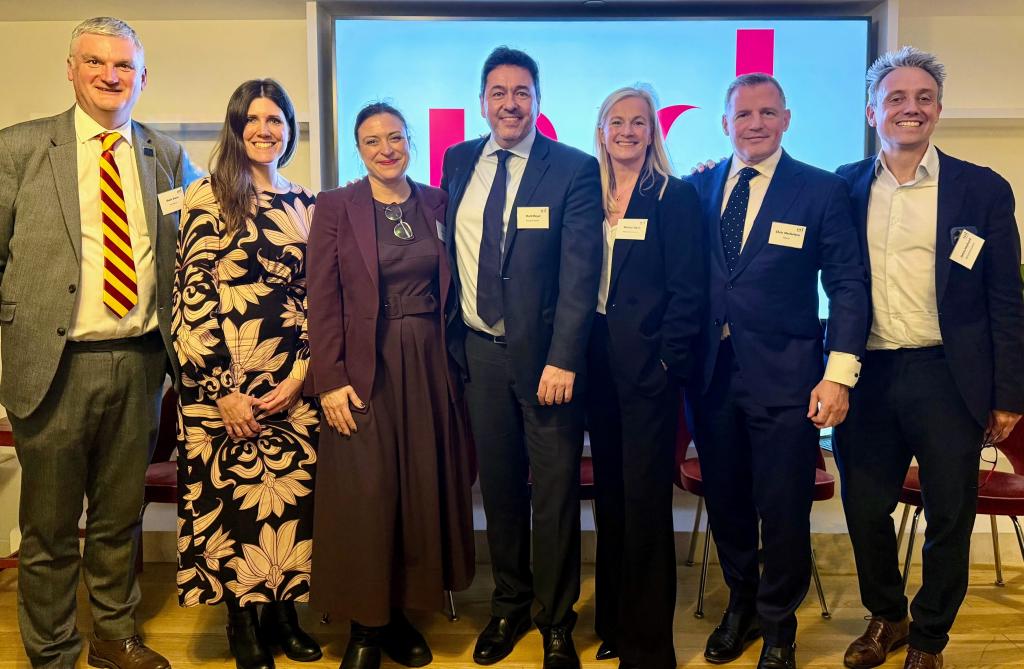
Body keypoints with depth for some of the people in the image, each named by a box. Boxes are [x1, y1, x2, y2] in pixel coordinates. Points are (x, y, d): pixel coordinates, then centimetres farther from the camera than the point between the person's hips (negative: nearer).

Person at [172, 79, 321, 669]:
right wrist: (223, 389, -11)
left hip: (294, 383, 4)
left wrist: (300, 375, -4)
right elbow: (193, 295, -7)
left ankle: (283, 610, 25)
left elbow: (317, 296, 7)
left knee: (292, 493, 7)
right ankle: (242, 621, 23)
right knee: (232, 493, 4)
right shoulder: (208, 197, -1)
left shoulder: (305, 204, 10)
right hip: (223, 382, -3)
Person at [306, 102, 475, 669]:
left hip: (430, 367, 4)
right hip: (365, 368, -3)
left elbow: (449, 289, 11)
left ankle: (400, 614, 26)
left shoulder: (437, 203, 8)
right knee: (366, 497, -1)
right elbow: (323, 301, -6)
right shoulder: (335, 207, -2)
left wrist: (452, 359, 3)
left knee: (423, 491, 8)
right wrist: (331, 380, -12)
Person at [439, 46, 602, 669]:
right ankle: (510, 606, 34)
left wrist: (563, 360, -18)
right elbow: (449, 249, 14)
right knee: (500, 485, 14)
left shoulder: (575, 169, -5)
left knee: (556, 490, 6)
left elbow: (580, 273, -11)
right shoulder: (458, 161, 8)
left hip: (545, 355, -3)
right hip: (478, 350, 4)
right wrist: (448, 335, 9)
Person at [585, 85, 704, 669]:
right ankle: (613, 621, 30)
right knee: (610, 494, 14)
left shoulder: (676, 196, -2)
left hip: (648, 365, -5)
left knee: (645, 499, -1)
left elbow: (688, 290, -7)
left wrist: (668, 361, -13)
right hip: (598, 362, 5)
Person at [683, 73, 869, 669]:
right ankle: (742, 604, 38)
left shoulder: (823, 191, -2)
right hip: (711, 373, 3)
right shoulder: (699, 187, 7)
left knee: (784, 509, 7)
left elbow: (849, 286, -4)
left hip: (784, 376, -3)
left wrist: (839, 374, -12)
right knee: (725, 502, 15)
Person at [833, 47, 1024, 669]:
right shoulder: (845, 187, 5)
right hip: (865, 377, 2)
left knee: (950, 517, 9)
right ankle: (886, 617, 36)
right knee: (865, 511, 11)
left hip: (947, 378, -1)